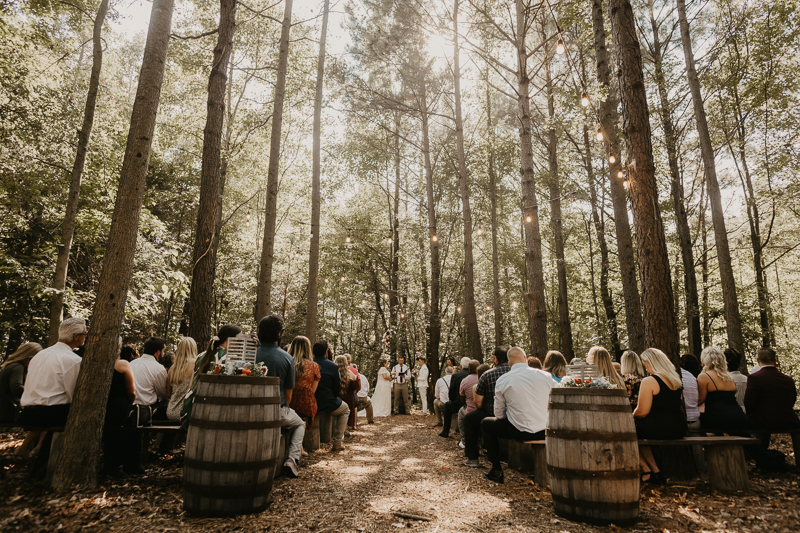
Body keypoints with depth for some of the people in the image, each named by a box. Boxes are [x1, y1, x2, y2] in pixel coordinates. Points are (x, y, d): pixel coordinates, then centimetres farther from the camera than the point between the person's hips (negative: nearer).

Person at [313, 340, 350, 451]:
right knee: (345, 409, 27)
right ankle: (338, 442, 19)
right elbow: (337, 389, -8)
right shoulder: (333, 366, -13)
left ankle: (333, 436, 44)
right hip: (326, 404, -5)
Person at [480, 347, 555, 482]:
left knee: (485, 423, 20)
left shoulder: (502, 380, -6)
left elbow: (499, 414, 1)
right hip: (545, 432, 3)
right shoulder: (546, 376, -2)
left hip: (519, 431, -3)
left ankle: (497, 471, 19)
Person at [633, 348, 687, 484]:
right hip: (679, 430, 9)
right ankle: (655, 470, 23)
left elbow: (642, 412, -16)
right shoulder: (675, 379, 11)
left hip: (660, 429, -8)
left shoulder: (649, 381, -15)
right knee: (641, 429, 28)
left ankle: (647, 472, 16)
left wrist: (632, 415, 6)